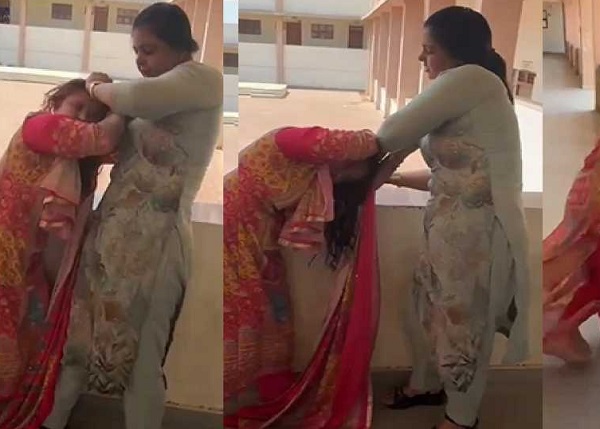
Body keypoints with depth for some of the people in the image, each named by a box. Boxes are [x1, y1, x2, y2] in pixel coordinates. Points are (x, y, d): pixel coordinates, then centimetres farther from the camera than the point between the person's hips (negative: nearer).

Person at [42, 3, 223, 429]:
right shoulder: (161, 98, 19)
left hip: (154, 240, -8)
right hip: (114, 232, 8)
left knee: (141, 359, 1)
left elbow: (134, 98, -22)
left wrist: (97, 87, -2)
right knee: (79, 338, 16)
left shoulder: (203, 79, -6)